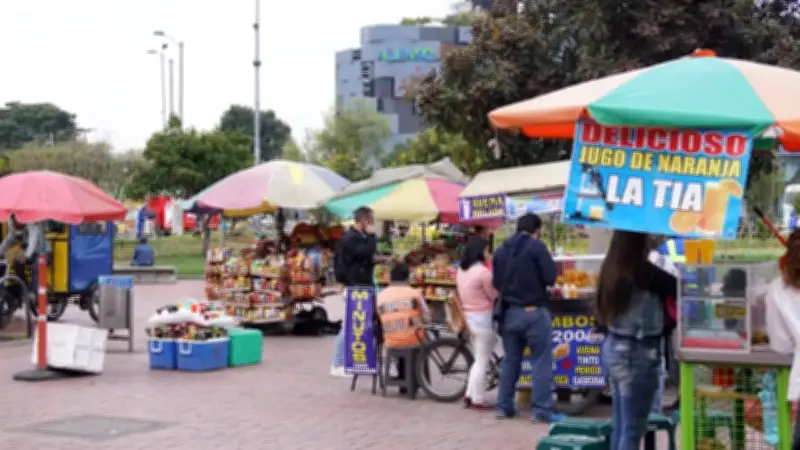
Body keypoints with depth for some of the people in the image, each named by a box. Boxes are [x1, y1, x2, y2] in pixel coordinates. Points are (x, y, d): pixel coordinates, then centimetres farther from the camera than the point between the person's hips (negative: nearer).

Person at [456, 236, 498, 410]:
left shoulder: (461, 271, 7)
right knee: (482, 362, 1)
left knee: (478, 360, 19)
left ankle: (470, 395, 19)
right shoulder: (483, 271, -19)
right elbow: (495, 296, -11)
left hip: (468, 317, 8)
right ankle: (478, 400, 6)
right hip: (483, 318, -8)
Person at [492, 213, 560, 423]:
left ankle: (504, 406, 16)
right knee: (542, 361, -1)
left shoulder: (501, 250, 9)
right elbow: (551, 277, -13)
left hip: (509, 311, 6)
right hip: (534, 311, -6)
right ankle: (541, 410, -4)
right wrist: (537, 281, 7)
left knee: (510, 360, 14)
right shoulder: (536, 246, -9)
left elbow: (496, 282, 13)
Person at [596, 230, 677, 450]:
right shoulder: (643, 269, -20)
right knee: (632, 429, -2)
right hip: (637, 352, -8)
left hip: (613, 347, 8)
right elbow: (677, 286, -12)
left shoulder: (612, 266, 4)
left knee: (620, 425, 17)